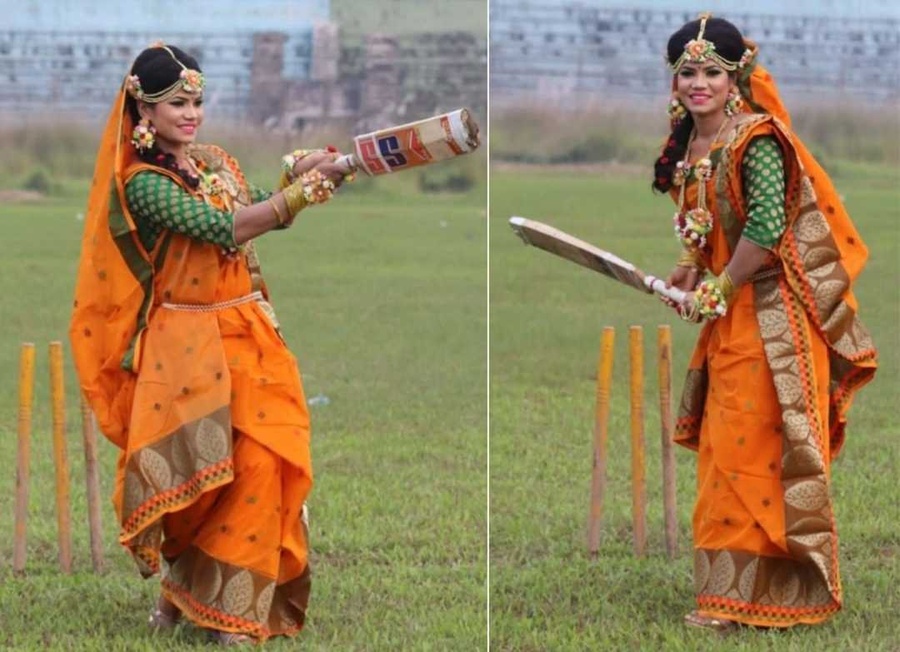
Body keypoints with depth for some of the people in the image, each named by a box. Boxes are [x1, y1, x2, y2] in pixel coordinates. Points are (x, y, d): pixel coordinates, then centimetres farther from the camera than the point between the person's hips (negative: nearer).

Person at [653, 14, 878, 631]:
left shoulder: (756, 140, -15)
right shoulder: (688, 148, 11)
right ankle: (733, 592, 16)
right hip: (729, 316, 9)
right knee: (726, 450, 10)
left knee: (760, 449, -7)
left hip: (772, 315, -9)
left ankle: (786, 591, -1)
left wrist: (720, 287, -14)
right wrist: (691, 272, 7)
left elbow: (767, 228, -22)